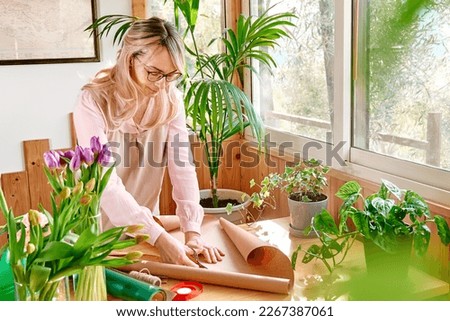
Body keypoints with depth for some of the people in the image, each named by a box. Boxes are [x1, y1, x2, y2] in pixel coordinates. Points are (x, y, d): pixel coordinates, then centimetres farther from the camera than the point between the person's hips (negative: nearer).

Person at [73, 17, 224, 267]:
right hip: (100, 229, -3)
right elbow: (105, 182, -30)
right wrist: (160, 237, -37)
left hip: (145, 225, 4)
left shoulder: (171, 99, -8)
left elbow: (182, 165, -15)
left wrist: (193, 232, -26)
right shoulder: (94, 101, -22)